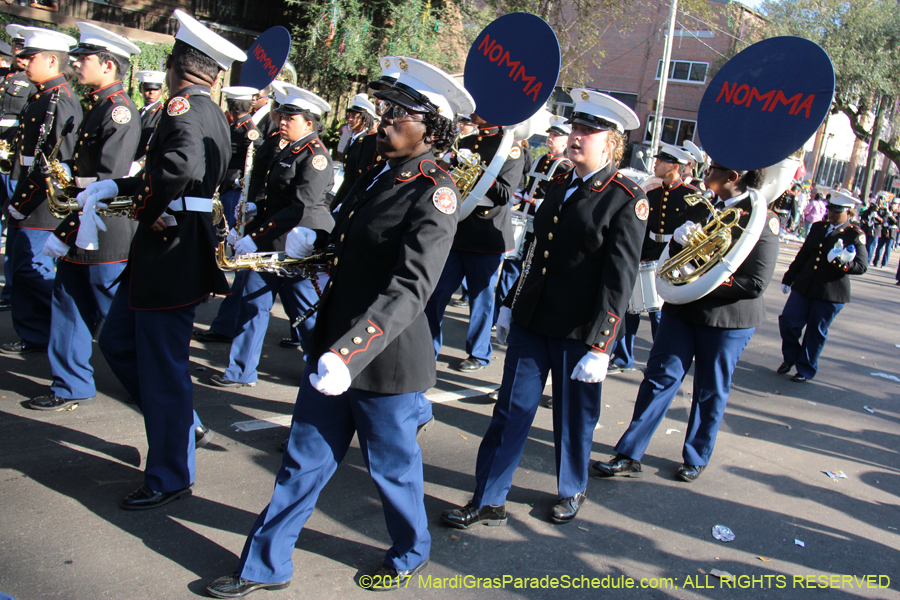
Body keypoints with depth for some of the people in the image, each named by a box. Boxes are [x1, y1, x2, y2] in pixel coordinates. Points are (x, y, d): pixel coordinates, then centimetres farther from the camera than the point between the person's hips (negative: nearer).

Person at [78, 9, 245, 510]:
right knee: (118, 341, 21)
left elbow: (182, 165, -36)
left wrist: (156, 212, -22)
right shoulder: (215, 116, 13)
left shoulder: (184, 106, -15)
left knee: (163, 366, 1)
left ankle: (170, 479, 15)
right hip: (163, 255, 9)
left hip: (171, 254, -9)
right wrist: (116, 186, 13)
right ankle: (181, 421, 31)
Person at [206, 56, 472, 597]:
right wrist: (314, 242, 3)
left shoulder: (435, 194, -19)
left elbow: (410, 288, -30)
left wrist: (349, 352, -40)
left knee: (393, 466, 14)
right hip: (333, 349, 8)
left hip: (386, 360, -7)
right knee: (304, 461, 16)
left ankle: (412, 554, 40)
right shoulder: (377, 175, 7)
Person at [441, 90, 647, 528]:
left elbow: (620, 278, -14)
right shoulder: (559, 186, 10)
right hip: (531, 322, 6)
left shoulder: (627, 200, -10)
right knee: (510, 411, 8)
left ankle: (572, 491, 36)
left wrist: (599, 345, -18)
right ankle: (488, 501, 19)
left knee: (574, 419, 12)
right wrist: (510, 305, 18)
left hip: (578, 334, -5)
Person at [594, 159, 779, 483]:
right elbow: (676, 256, 14)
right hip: (683, 309, 5)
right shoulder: (704, 208, 8)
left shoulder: (761, 221, -12)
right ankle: (629, 456, 6)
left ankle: (696, 458, 29)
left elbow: (756, 283, -17)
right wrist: (679, 240, -10)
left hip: (727, 321, -5)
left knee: (710, 392, 9)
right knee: (660, 377, 1)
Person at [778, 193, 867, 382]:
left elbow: (861, 266, -10)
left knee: (816, 332, 6)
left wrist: (841, 263, -28)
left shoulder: (855, 235, -6)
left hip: (831, 293, -4)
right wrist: (788, 278, 16)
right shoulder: (818, 227, 9)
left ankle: (806, 369, 22)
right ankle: (791, 357, 27)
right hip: (804, 287, 4)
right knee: (788, 322, 1)